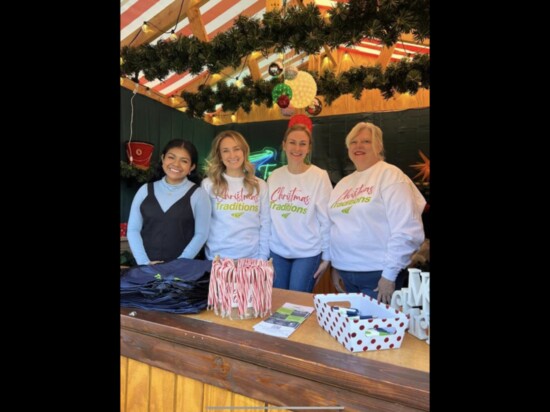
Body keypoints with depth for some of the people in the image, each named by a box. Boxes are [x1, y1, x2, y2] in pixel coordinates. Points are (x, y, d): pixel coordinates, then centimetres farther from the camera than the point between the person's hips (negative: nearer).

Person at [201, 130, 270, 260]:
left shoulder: (260, 185, 2)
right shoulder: (208, 184, -3)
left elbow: (265, 225, 3)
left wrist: (263, 257, 0)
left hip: (251, 258, 1)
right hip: (218, 258, -1)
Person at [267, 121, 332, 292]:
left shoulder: (319, 177, -11)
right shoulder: (274, 176, 1)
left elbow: (326, 220, -8)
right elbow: (267, 216, 7)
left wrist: (326, 256, -5)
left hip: (308, 253, -4)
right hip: (277, 252, 4)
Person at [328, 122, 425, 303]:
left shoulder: (390, 175, -9)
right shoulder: (343, 183, 12)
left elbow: (407, 230, -16)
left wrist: (390, 273, -16)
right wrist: (335, 263, 14)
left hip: (377, 273, -6)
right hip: (346, 272, 6)